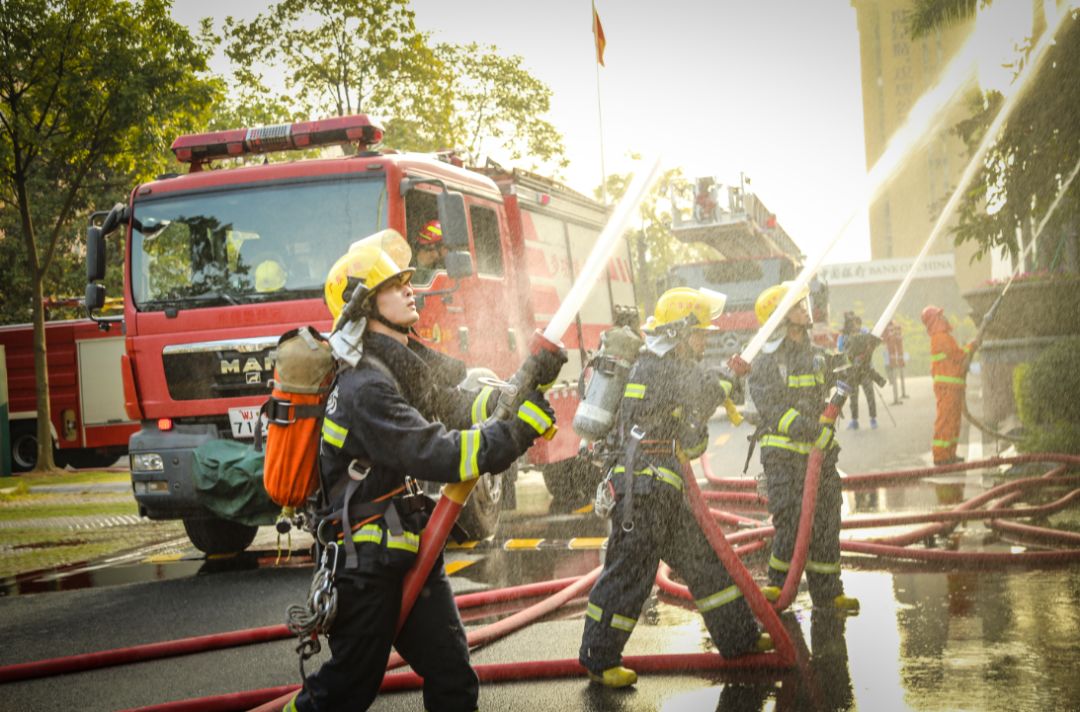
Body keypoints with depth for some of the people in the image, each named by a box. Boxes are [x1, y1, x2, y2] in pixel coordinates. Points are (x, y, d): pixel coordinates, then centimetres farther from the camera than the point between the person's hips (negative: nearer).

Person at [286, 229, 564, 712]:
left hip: (414, 556, 9)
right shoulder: (365, 387, -21)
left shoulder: (409, 366, 11)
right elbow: (435, 454, -29)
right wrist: (521, 428, -26)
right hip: (368, 563, -9)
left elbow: (461, 412, 6)